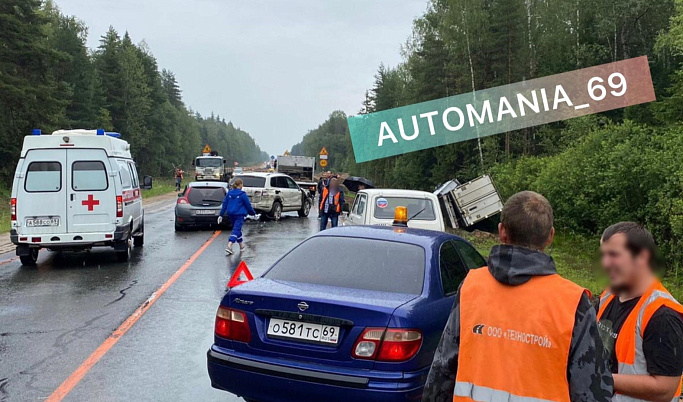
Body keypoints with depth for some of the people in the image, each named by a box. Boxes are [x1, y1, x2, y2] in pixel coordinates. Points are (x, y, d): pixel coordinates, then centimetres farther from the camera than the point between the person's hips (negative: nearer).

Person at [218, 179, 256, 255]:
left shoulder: (229, 193, 5)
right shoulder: (242, 194, -11)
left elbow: (224, 205, 6)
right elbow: (248, 205, -5)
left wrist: (221, 215, 8)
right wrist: (253, 213, 11)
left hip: (231, 214, 6)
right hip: (239, 215, -6)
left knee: (237, 229, 21)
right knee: (236, 230, -8)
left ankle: (241, 246, 32)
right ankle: (229, 246, -25)